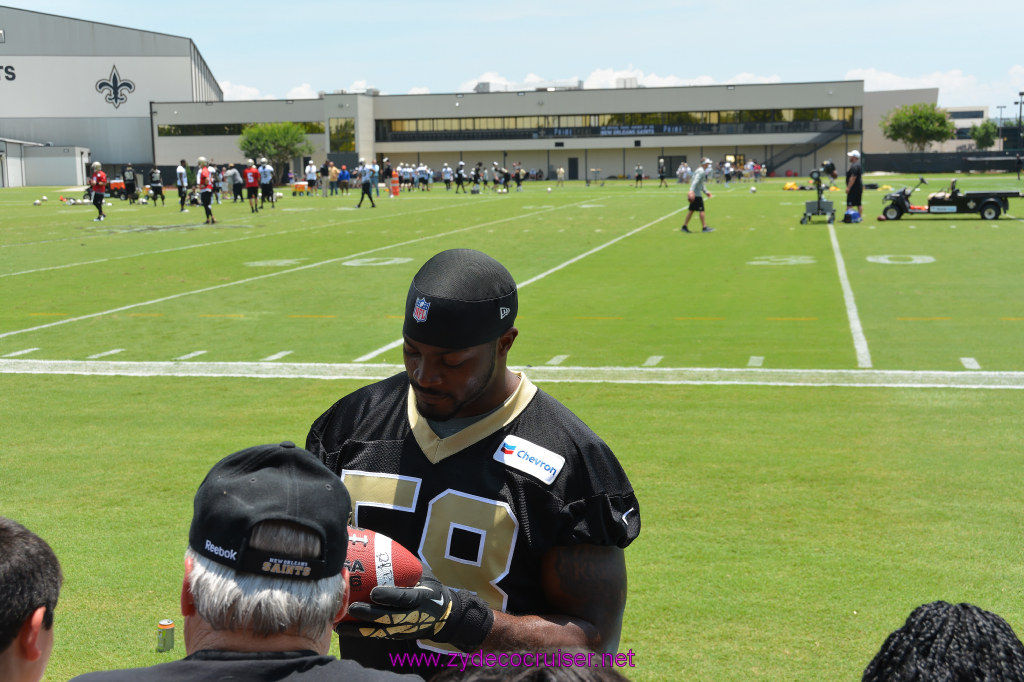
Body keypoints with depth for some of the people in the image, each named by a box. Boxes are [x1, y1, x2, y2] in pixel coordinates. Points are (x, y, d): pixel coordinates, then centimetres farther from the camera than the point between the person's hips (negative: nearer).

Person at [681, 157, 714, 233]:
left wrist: (706, 192, 32)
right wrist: (691, 190, -36)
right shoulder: (701, 171, -13)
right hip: (696, 194, -10)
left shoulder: (703, 171, 20)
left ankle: (684, 226, 13)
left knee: (692, 210, 11)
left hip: (695, 194, 10)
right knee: (701, 210, -6)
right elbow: (695, 181, -26)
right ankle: (704, 227, -3)